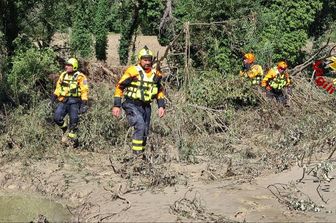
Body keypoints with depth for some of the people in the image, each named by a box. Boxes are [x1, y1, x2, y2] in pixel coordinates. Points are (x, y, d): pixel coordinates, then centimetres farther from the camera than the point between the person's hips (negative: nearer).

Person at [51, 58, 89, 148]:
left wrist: (84, 104, -14)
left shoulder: (80, 77, -7)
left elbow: (84, 91, -8)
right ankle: (66, 130, 17)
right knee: (57, 118, -9)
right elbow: (58, 87, 20)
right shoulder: (63, 75, 9)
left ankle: (73, 139, 9)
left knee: (73, 121, -3)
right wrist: (54, 96, 11)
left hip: (74, 102, -5)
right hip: (63, 100, 5)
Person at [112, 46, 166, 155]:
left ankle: (141, 152, 23)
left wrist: (161, 106, 8)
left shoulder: (155, 74, 6)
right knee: (140, 126, -24)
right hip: (132, 105, -6)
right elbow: (119, 87, -7)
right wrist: (117, 105, -9)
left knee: (145, 132, 9)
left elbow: (160, 91, 19)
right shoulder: (133, 71, -12)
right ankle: (137, 153, -19)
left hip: (146, 106, 6)